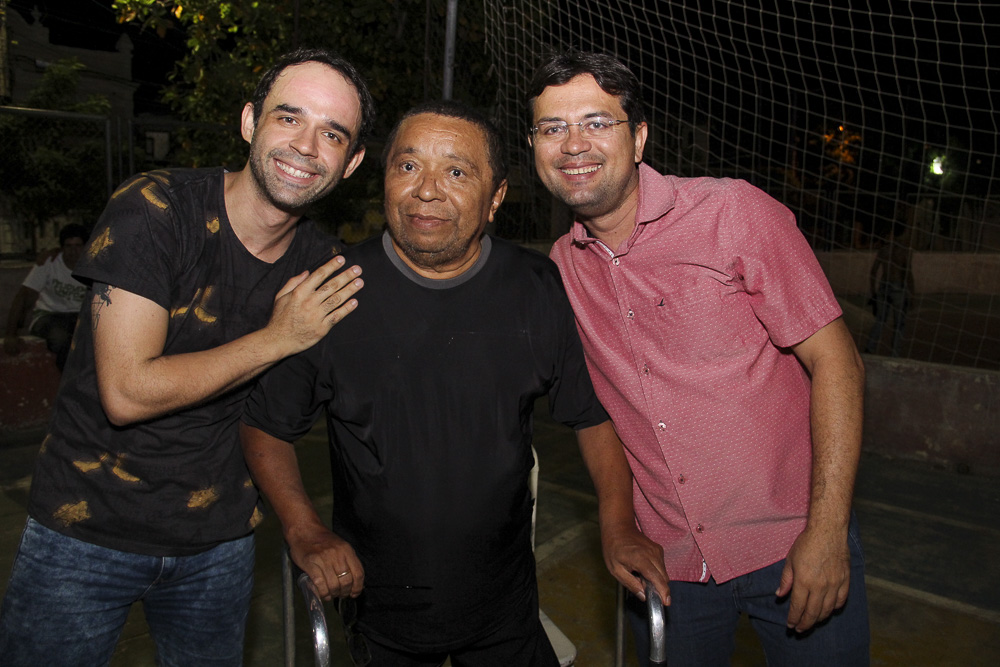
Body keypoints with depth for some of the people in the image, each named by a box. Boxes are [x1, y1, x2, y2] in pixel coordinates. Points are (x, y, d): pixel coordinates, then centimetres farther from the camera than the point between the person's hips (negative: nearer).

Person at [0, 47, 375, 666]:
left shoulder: (324, 264, -4)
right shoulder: (153, 209, -18)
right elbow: (127, 393, -23)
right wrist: (279, 338, -20)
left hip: (219, 541, 4)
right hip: (88, 528, -3)